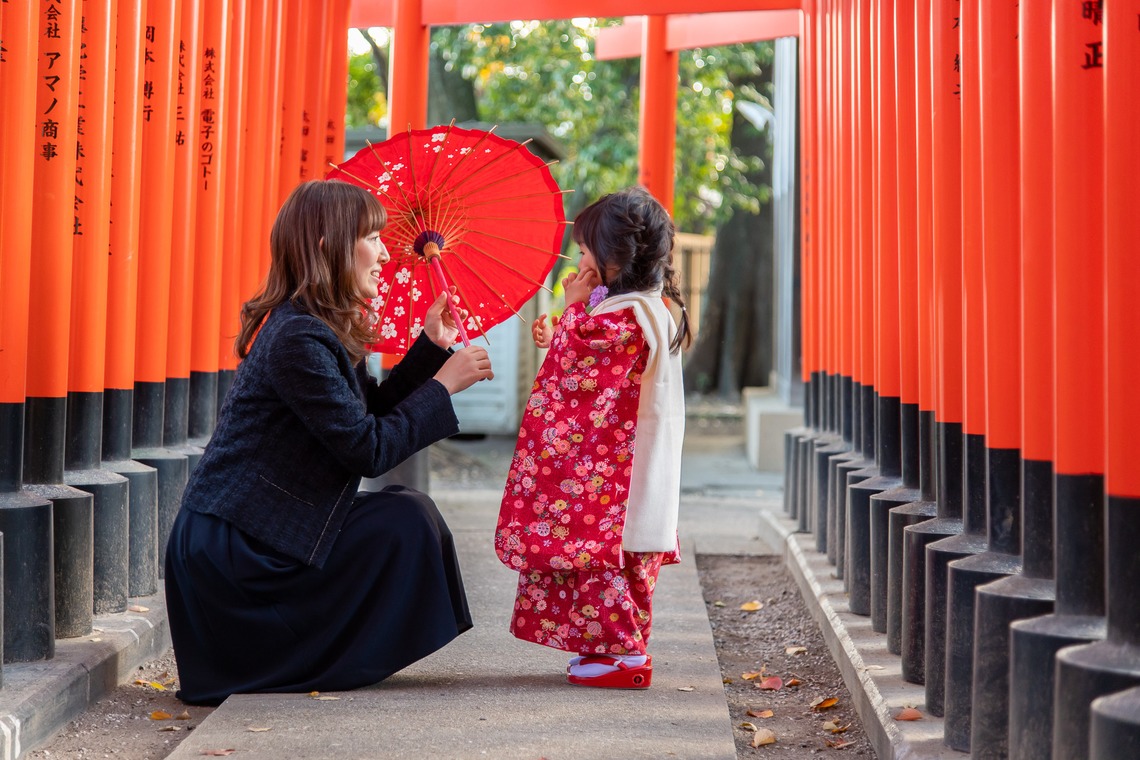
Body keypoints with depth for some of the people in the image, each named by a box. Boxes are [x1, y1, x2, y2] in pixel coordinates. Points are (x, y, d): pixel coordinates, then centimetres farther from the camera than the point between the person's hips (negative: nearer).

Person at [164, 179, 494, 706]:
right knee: (407, 520, -10)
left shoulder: (314, 328, 12)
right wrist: (444, 385, -10)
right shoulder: (298, 338, -20)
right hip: (227, 551, -10)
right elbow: (370, 449, -19)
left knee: (403, 515, 10)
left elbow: (371, 412, 14)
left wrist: (431, 347, 9)